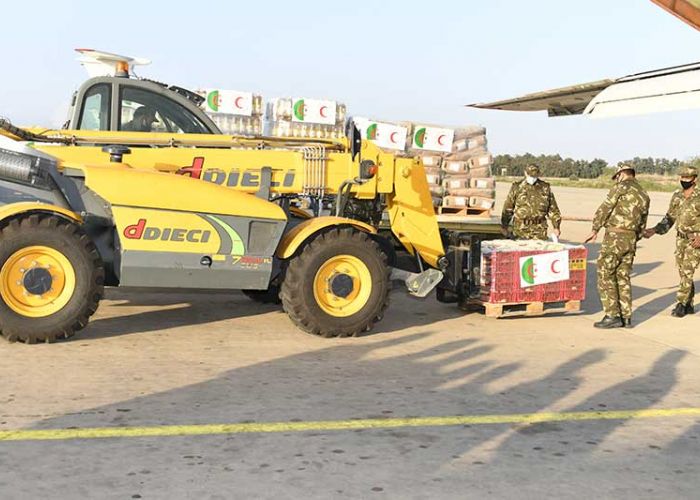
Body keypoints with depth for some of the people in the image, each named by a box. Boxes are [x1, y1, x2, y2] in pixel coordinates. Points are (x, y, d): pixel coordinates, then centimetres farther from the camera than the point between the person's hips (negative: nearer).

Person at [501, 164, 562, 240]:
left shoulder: (545, 188, 8)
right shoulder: (517, 187, 4)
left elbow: (553, 209, 11)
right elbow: (508, 207, 7)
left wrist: (556, 227, 7)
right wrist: (504, 225, 7)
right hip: (521, 229, -1)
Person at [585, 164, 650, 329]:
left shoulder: (622, 187, -7)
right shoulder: (644, 195, 15)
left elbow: (605, 208, -8)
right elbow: (642, 224, 19)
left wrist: (595, 230, 1)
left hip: (615, 236, -7)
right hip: (631, 239, 7)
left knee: (606, 276, 0)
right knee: (623, 277, 13)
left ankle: (612, 316, -3)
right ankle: (626, 317, 13)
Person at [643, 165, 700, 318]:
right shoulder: (676, 197, 7)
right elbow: (669, 219, 12)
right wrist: (654, 230, 1)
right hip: (680, 239, 6)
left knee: (687, 271, -11)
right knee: (683, 272, 9)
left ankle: (681, 304, -8)